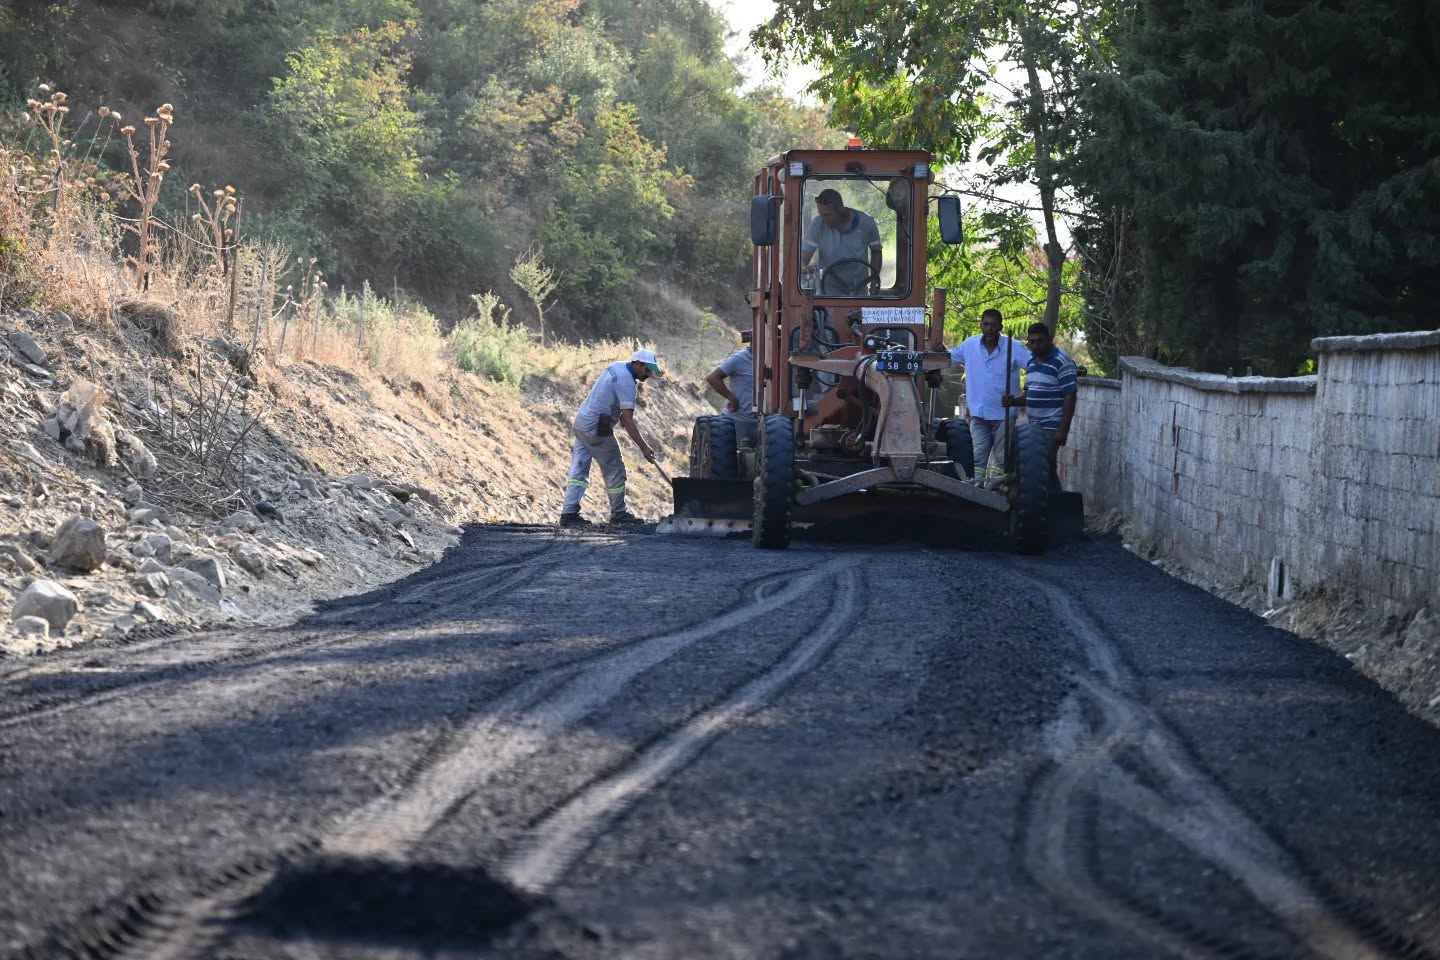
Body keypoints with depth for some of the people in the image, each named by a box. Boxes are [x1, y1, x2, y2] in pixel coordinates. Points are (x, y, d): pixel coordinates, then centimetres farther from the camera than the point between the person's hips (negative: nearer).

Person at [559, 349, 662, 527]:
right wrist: (644, 447, -25)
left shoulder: (617, 366, 9)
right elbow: (628, 420, -24)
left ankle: (569, 513, -1)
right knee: (614, 471, 4)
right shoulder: (627, 383, -19)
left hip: (581, 422, 9)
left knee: (579, 470, 4)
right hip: (597, 429, -9)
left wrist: (620, 413, 20)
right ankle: (618, 513, 14)